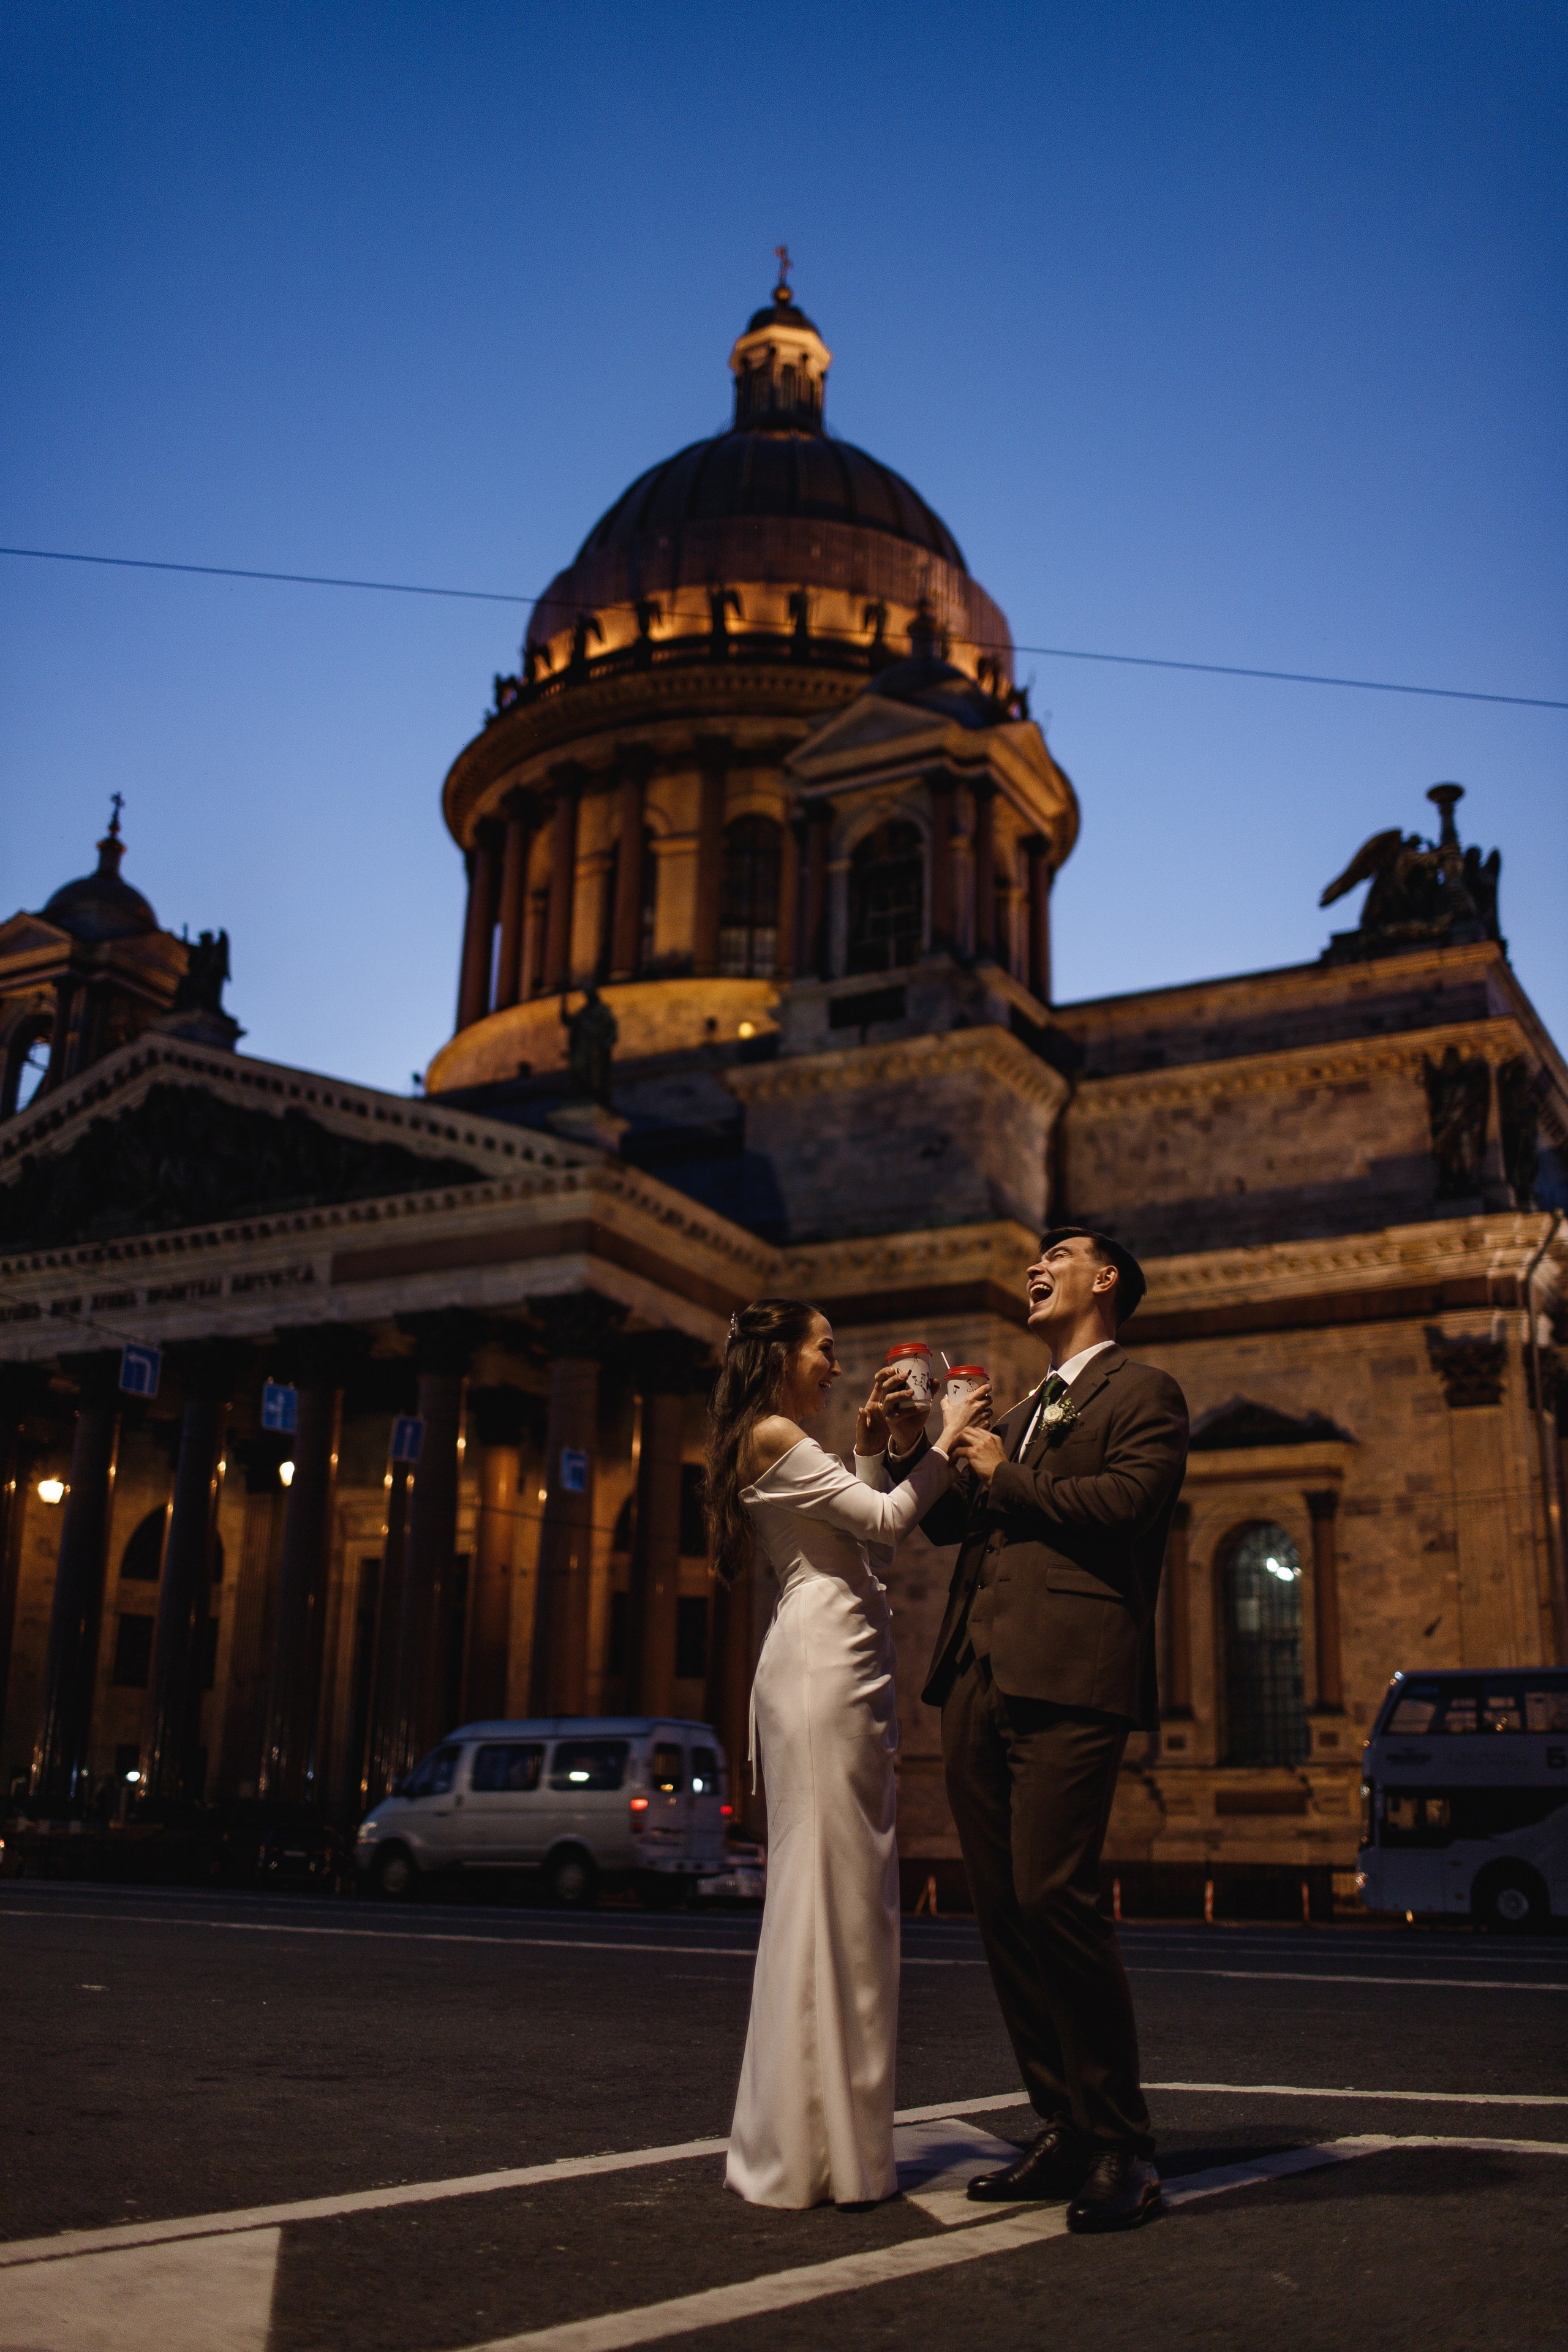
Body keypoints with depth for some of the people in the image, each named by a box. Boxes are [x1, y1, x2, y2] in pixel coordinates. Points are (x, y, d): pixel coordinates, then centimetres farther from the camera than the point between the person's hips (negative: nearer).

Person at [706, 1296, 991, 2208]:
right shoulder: (774, 1435, -6)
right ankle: (813, 2148, -5)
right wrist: (947, 1438, -2)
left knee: (847, 1888, 9)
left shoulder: (789, 1444, 25)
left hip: (844, 1669, 10)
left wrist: (871, 1447, 20)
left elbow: (871, 1545, 23)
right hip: (822, 1665, -10)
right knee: (827, 1883, -9)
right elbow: (886, 1521, -11)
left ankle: (834, 2133, 14)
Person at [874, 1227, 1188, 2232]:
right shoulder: (1021, 1412, 28)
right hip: (978, 1681, 8)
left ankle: (1122, 2145, -2)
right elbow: (952, 1524, 26)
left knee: (1052, 1894, -14)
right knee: (1002, 1906, 7)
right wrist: (915, 1451, 9)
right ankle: (1066, 2131, 16)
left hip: (1066, 1676, -8)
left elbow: (1125, 1500, -12)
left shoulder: (1143, 1392, 6)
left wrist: (1006, 1477, -2)